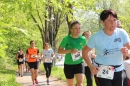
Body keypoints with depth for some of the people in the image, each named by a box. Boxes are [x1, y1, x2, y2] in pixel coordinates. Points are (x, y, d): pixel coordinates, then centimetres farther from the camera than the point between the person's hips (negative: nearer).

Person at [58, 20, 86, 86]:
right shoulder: (67, 39, -13)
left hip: (79, 64, 1)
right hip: (68, 64, -1)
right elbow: (59, 51, -14)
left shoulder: (83, 39, -4)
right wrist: (70, 50, -26)